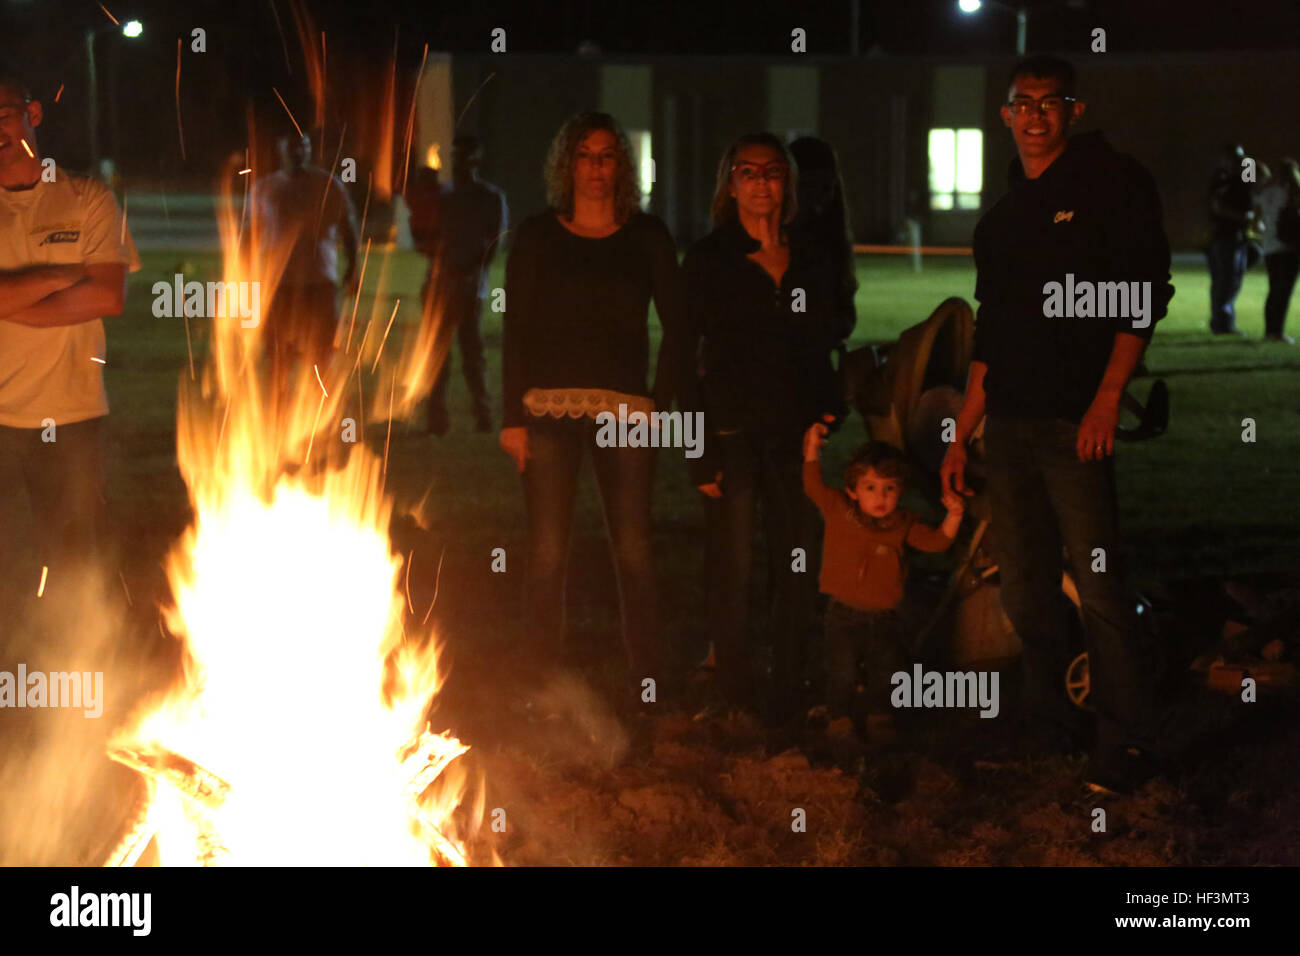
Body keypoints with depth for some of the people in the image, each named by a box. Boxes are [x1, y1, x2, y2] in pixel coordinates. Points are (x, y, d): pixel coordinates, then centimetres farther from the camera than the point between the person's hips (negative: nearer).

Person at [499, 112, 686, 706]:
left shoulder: (647, 237, 7)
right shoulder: (536, 237, 5)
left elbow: (676, 327, 8)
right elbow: (516, 329, 4)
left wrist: (663, 405, -2)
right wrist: (513, 416, -2)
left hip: (625, 411, 0)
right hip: (550, 407, 0)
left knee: (634, 552, -1)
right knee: (546, 552, -1)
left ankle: (648, 683, 5)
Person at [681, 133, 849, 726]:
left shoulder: (812, 261, 12)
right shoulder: (707, 261, 2)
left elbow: (827, 344, 14)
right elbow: (684, 354, -2)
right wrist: (700, 453, -8)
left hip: (797, 432, 3)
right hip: (734, 430, -3)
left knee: (796, 567, 2)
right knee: (733, 570, -2)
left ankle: (789, 696, 11)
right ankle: (734, 699, 7)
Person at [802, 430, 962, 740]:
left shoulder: (902, 524, -1)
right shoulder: (838, 511, -3)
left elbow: (936, 541, -5)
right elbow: (813, 486, 2)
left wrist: (953, 516, -21)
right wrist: (813, 448, -6)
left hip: (884, 616, 2)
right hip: (844, 613, -1)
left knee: (887, 672, 7)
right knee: (842, 673, -3)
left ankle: (879, 716, 25)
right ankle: (841, 716, 15)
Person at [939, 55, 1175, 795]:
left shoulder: (1112, 183, 0)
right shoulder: (1002, 216, 19)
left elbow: (1144, 292, -7)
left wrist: (1109, 395, -16)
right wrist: (962, 435, 18)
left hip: (1077, 420, -7)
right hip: (1010, 423, 7)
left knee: (1100, 587, -11)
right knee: (1025, 591, 7)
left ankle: (1127, 747, -7)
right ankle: (1053, 732, 17)